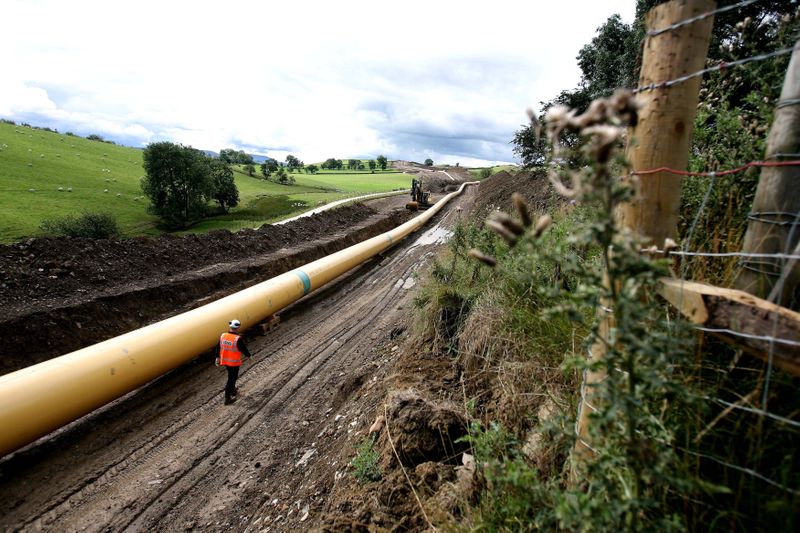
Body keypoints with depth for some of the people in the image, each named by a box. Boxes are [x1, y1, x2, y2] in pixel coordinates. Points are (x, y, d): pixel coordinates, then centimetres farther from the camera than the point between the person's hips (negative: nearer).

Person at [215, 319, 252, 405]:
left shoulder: (222, 336, -5)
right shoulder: (238, 339, -25)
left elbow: (218, 348, 7)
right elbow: (243, 349, -14)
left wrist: (218, 357, 20)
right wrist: (248, 355, 5)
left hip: (225, 361, 7)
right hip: (234, 362, -7)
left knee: (232, 376, 27)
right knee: (232, 378, 6)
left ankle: (232, 390, 45)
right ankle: (227, 398, 12)